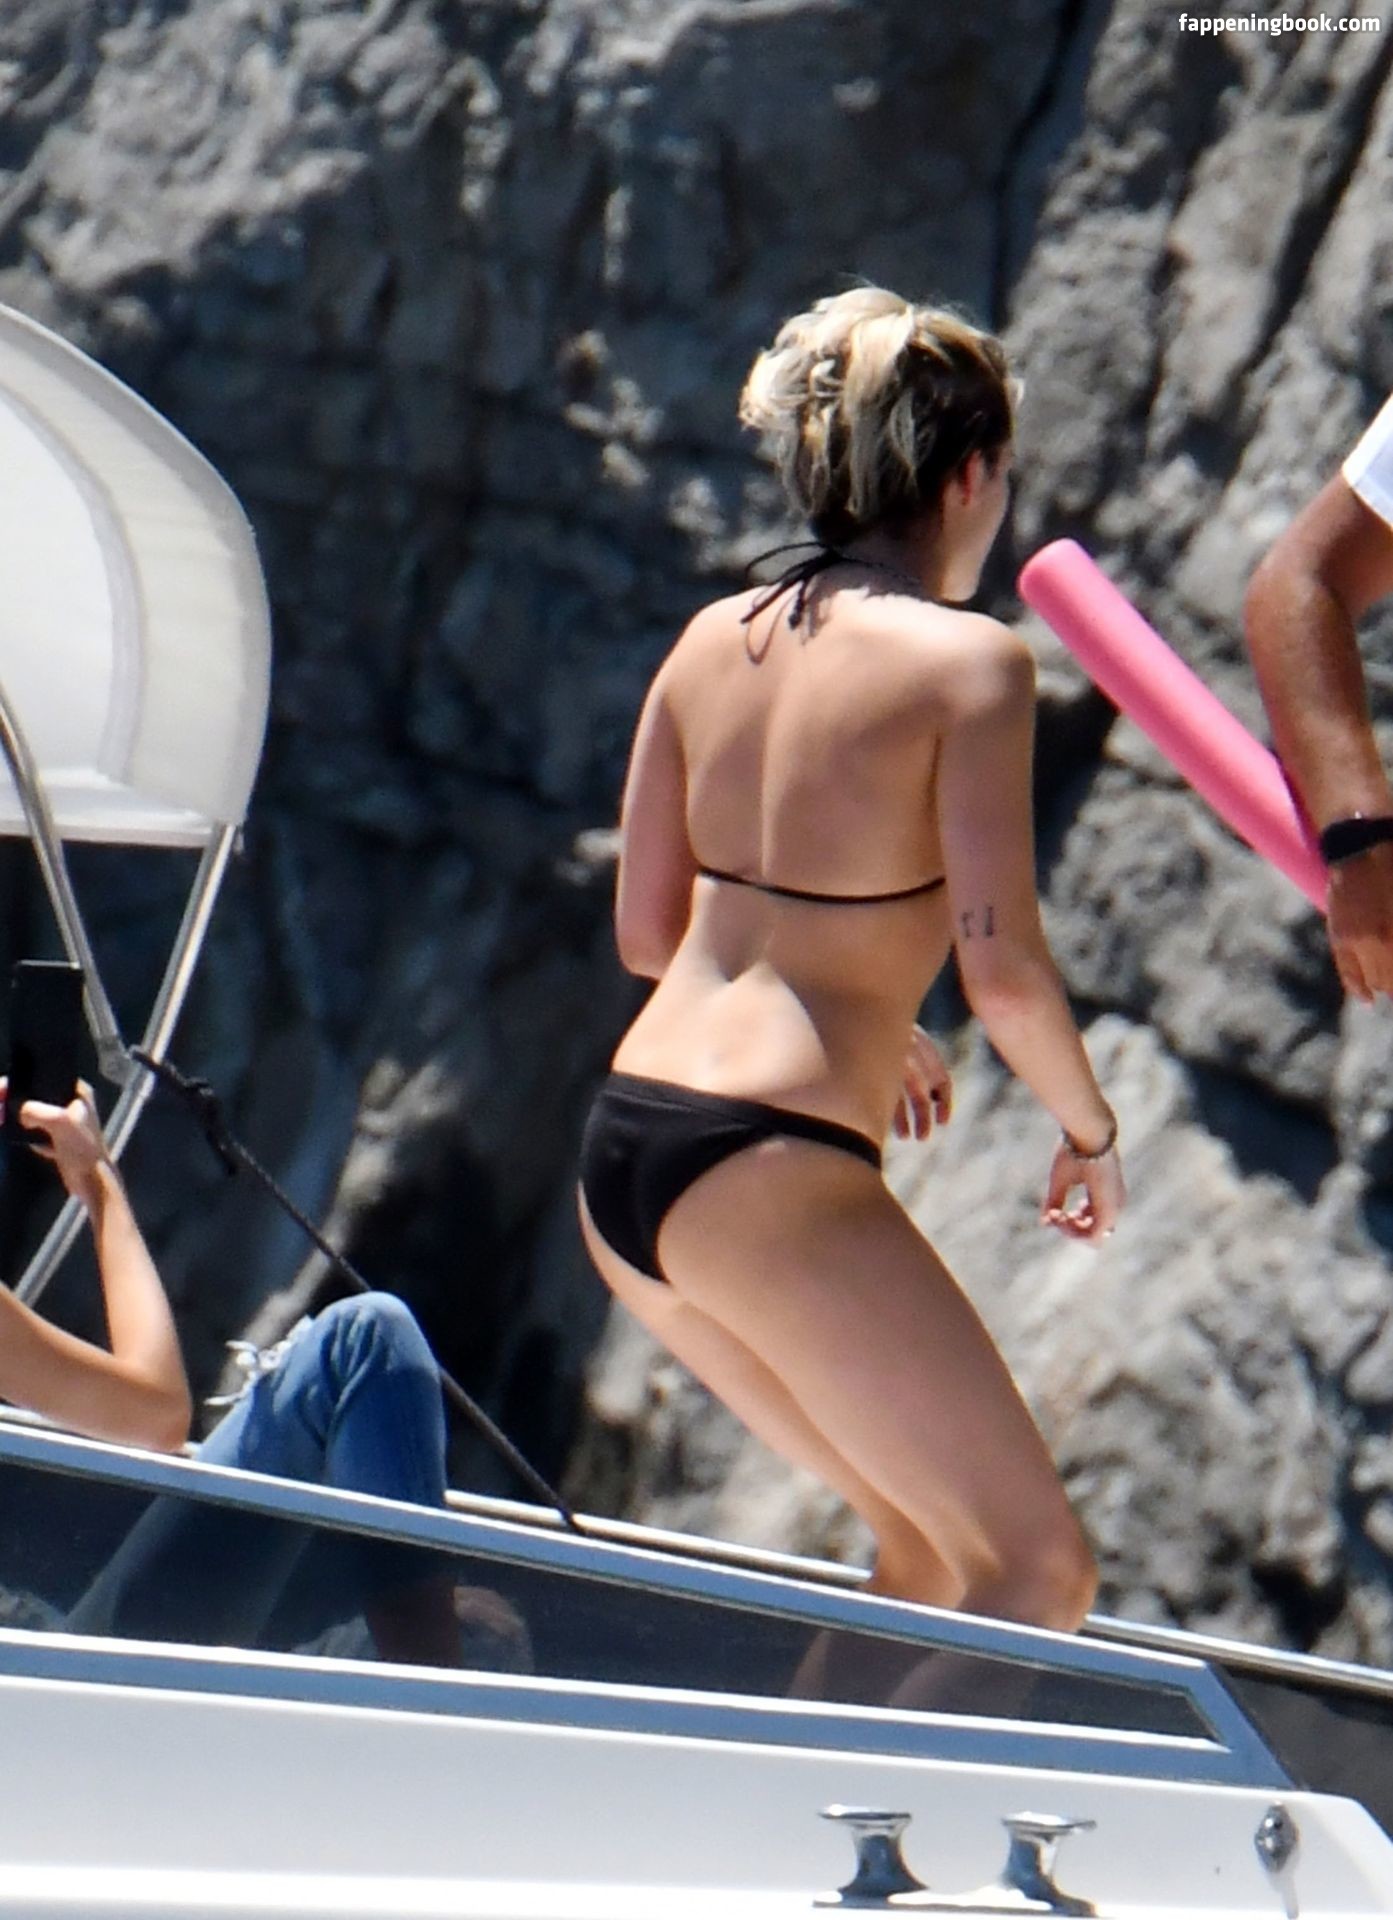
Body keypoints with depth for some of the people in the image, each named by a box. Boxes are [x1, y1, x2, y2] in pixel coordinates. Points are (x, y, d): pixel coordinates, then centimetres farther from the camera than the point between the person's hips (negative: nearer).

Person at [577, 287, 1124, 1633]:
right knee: (1040, 1572, 1)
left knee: (930, 1547, 20)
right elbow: (1004, 969, -14)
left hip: (622, 1153, 8)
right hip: (771, 1174, -8)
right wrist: (1091, 1132, 4)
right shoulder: (969, 661, -9)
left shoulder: (714, 640, 10)